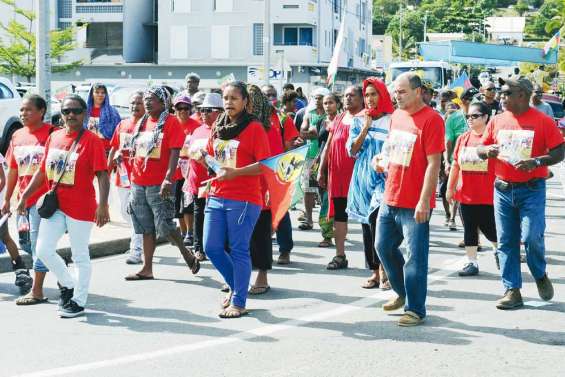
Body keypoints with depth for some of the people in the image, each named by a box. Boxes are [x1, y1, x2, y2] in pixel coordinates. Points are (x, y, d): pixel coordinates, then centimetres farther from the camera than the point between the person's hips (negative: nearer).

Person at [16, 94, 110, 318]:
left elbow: (102, 175, -14)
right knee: (44, 250, 3)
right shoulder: (53, 138, 8)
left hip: (81, 207, -6)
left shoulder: (92, 140, -10)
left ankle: (78, 301, 16)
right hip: (55, 204, 6)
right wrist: (25, 196, 13)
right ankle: (67, 284, 26)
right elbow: (43, 171, 15)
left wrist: (102, 205, -23)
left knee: (80, 256, 4)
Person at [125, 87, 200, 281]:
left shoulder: (170, 122, -6)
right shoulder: (142, 122, 14)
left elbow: (174, 152, -13)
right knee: (146, 228, 9)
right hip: (138, 183, 7)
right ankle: (147, 269, 13)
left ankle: (187, 255, 16)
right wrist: (133, 178, 15)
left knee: (164, 226, -6)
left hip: (159, 185, -7)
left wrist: (168, 178, -23)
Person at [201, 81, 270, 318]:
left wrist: (235, 172, -22)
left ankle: (238, 303, 8)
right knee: (211, 247, 7)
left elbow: (264, 165, -12)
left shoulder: (254, 128, -6)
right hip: (216, 196, 7)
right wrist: (204, 159, 1)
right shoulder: (218, 127, 14)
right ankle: (236, 286, 29)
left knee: (239, 250, -2)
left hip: (244, 199, -7)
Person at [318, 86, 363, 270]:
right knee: (339, 214, 7)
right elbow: (328, 147, 17)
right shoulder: (338, 119, 15)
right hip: (337, 175, 6)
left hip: (357, 175, -6)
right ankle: (340, 255, 14)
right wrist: (321, 170, 14)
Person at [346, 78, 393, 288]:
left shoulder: (392, 120, 0)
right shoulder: (359, 121, 12)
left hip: (384, 178, -5)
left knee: (376, 221, -18)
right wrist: (365, 128, -5)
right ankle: (375, 272, 11)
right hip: (363, 179, 5)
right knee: (367, 225, 5)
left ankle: (382, 268, -5)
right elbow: (352, 150, 4)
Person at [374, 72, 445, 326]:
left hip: (415, 203, -8)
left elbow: (433, 164, -16)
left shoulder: (431, 119, -13)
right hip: (390, 198, 8)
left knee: (415, 256, -2)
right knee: (383, 246, 16)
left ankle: (415, 309, 9)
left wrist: (424, 201, -19)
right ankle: (403, 293, 36)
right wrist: (383, 159, 4)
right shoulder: (396, 115, 11)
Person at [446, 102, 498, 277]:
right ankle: (471, 262, 16)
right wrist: (450, 187, 14)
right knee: (469, 228, 9)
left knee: (488, 227, 2)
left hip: (488, 195, -5)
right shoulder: (462, 138, 6)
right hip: (466, 193, 5)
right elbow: (456, 164, 12)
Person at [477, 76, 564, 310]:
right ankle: (512, 291, 12)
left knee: (531, 237, -13)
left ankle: (540, 275, 18)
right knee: (506, 242, 4)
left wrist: (536, 162, -22)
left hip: (531, 189, -4)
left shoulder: (543, 121, -5)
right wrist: (487, 151, -9)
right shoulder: (497, 121, 7)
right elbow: (481, 149, 14)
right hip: (503, 189, 4)